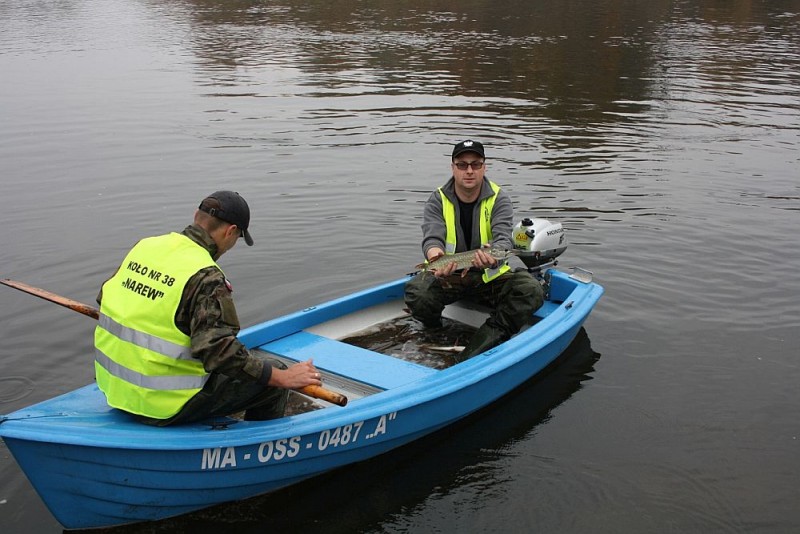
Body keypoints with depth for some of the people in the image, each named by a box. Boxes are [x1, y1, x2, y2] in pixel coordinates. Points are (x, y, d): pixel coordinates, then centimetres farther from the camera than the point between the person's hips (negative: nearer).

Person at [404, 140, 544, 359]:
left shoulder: (499, 199, -4)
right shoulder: (437, 201, -3)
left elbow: (503, 238, -19)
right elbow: (432, 238, -18)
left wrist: (494, 257, -45)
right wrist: (437, 258, -44)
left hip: (490, 276, 1)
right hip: (447, 276, 0)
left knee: (532, 291, -27)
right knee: (416, 290, -32)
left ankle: (485, 341, -31)